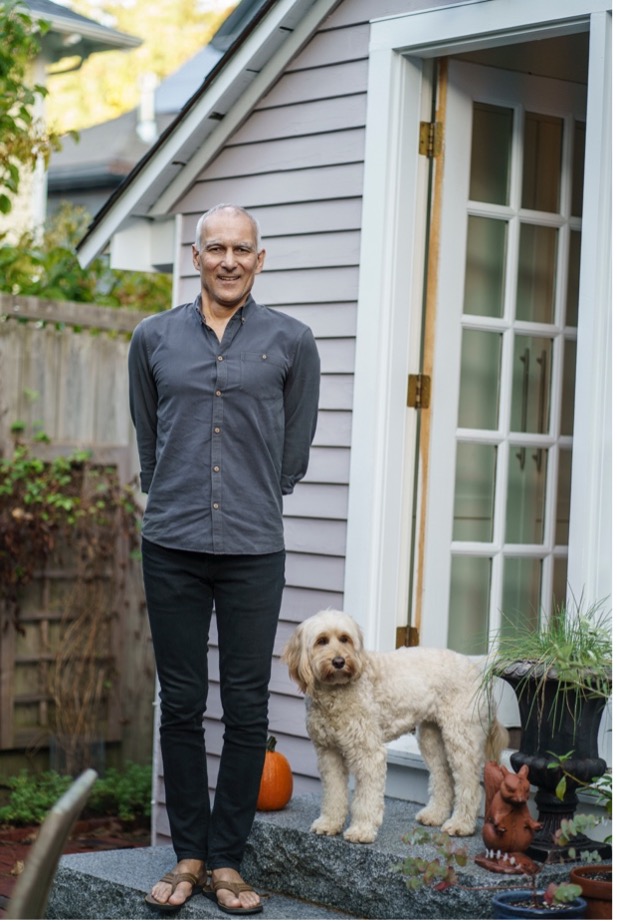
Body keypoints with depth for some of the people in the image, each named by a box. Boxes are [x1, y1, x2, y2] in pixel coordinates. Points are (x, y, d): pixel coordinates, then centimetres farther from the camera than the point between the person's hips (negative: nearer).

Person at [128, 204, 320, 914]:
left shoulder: (290, 342, 3)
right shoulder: (154, 337, 7)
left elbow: (295, 449, 12)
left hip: (254, 551, -1)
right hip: (172, 548, 1)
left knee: (246, 710, 2)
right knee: (180, 707, 6)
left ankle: (226, 860, 12)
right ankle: (188, 855, 16)